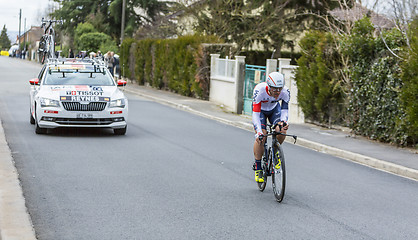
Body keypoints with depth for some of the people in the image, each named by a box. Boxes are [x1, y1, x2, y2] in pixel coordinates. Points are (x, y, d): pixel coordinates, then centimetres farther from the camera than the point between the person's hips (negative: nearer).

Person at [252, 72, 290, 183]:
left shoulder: (285, 92, -31)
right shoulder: (260, 90, -40)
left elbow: (285, 109, -19)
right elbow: (255, 113, -39)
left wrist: (284, 121, -40)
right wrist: (259, 132, -50)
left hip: (274, 108, 3)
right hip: (260, 109, -2)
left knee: (281, 131, -24)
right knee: (262, 136, -23)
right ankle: (257, 168, -8)